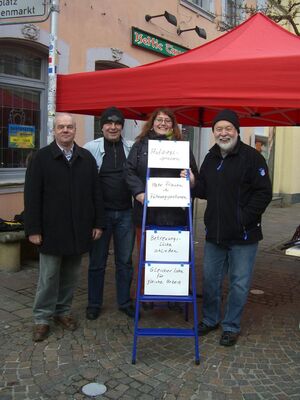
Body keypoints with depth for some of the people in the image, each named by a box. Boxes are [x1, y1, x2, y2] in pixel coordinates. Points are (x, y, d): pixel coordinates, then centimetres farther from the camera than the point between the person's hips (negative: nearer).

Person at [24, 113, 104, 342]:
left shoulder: (87, 158, 6)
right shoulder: (41, 157, -1)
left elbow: (96, 192, 7)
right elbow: (32, 196, -4)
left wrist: (98, 223, 3)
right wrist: (33, 229, -9)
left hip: (79, 230, 3)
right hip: (52, 230, -2)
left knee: (71, 275, 12)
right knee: (49, 276, 6)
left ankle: (63, 311, 29)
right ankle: (42, 318, 19)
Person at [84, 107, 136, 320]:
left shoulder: (131, 148, 3)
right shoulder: (91, 148, -3)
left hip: (125, 213, 2)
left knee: (125, 261, 11)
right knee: (97, 261, 10)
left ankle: (125, 301, 27)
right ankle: (94, 303, 26)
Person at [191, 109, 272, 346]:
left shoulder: (252, 157, -9)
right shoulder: (211, 158, 10)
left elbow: (264, 193, -11)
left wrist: (244, 218, -17)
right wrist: (193, 183, -5)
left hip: (243, 236, -5)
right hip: (214, 233, 6)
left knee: (239, 283, 6)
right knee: (211, 278, 15)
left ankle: (231, 327, 23)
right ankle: (210, 319, 34)